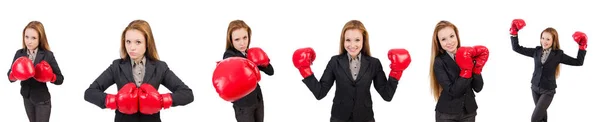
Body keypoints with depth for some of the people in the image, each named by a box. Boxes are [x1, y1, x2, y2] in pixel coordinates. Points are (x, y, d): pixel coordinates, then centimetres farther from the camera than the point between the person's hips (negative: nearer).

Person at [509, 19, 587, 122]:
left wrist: (582, 47, -18)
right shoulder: (536, 51, -4)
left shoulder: (558, 54, -12)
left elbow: (578, 62, -10)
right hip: (535, 88, 4)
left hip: (548, 91, -4)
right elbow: (517, 48, -1)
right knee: (542, 112, 24)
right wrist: (514, 33, -9)